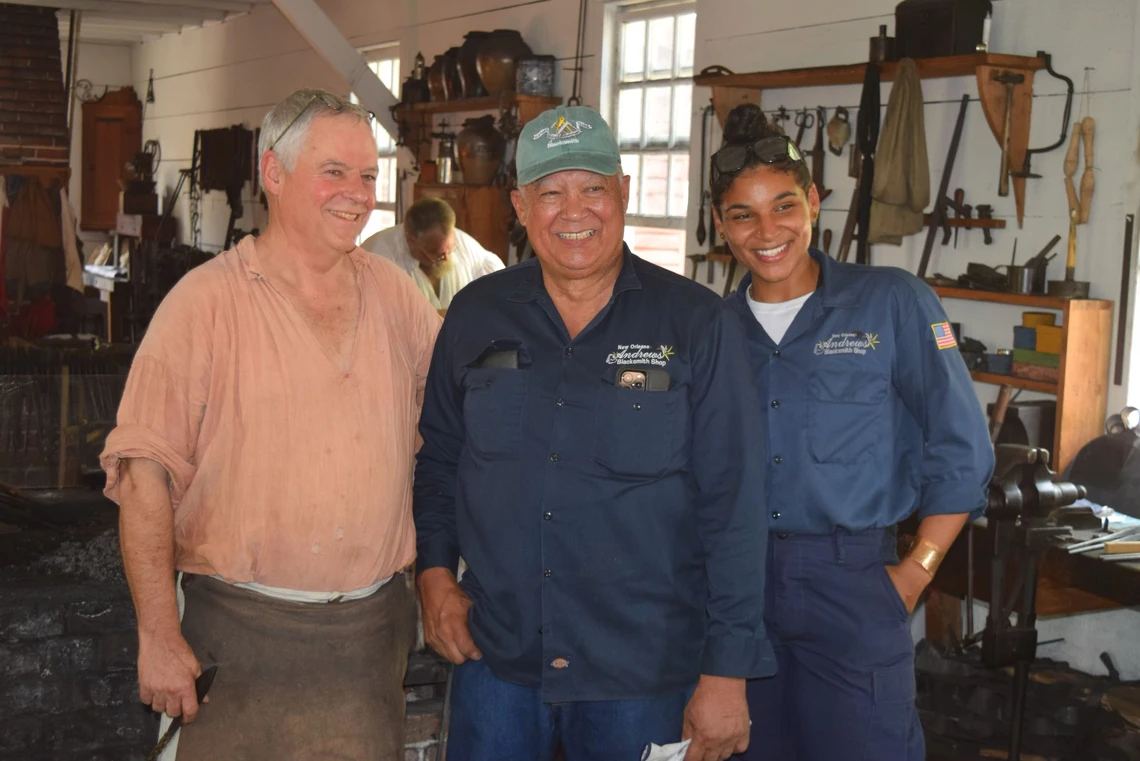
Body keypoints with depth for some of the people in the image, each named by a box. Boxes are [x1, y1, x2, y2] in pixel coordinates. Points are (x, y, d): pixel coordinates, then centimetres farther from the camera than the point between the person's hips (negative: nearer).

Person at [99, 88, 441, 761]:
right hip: (245, 632, -4)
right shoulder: (206, 301, -7)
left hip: (375, 629, 4)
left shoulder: (393, 291, 7)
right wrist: (159, 637, -14)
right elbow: (144, 472, -10)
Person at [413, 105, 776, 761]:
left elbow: (733, 505, -9)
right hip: (494, 658, 3)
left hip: (642, 676, -2)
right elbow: (436, 457, 15)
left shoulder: (698, 325, -7)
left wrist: (728, 673, -11)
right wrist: (434, 571, 2)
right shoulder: (476, 315, 3)